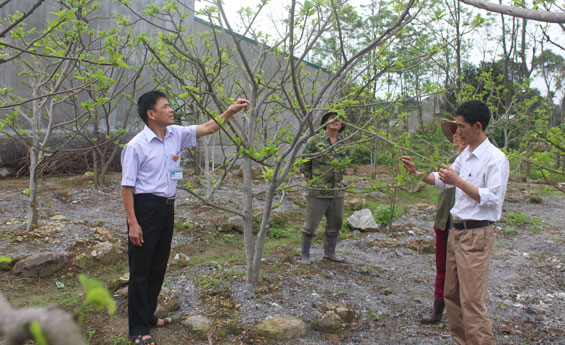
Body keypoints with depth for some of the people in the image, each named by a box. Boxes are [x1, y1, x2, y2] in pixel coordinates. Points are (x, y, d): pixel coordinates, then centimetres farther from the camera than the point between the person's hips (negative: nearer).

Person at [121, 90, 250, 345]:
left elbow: (207, 128, 11)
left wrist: (231, 110, -1)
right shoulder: (136, 146, -15)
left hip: (167, 207, 8)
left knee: (159, 266, 17)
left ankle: (148, 316, 32)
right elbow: (127, 187, -14)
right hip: (145, 207, -7)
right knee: (140, 270, 0)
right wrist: (132, 223, -18)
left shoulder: (176, 134, 4)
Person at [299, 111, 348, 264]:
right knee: (311, 225, 1)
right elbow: (303, 163, 1)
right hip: (318, 192, -5)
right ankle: (305, 255, 13)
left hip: (337, 192, 5)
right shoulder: (315, 140, -4)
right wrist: (312, 180, 4)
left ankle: (329, 253, 29)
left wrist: (338, 181, 15)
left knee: (335, 224, 14)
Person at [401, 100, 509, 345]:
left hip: (476, 235, -9)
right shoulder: (465, 155, 13)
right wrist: (417, 172, 13)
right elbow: (444, 181, 24)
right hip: (456, 230, 9)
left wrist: (458, 181, -22)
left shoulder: (496, 158, -14)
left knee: (472, 301, -9)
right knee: (451, 294, 15)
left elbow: (493, 199, -21)